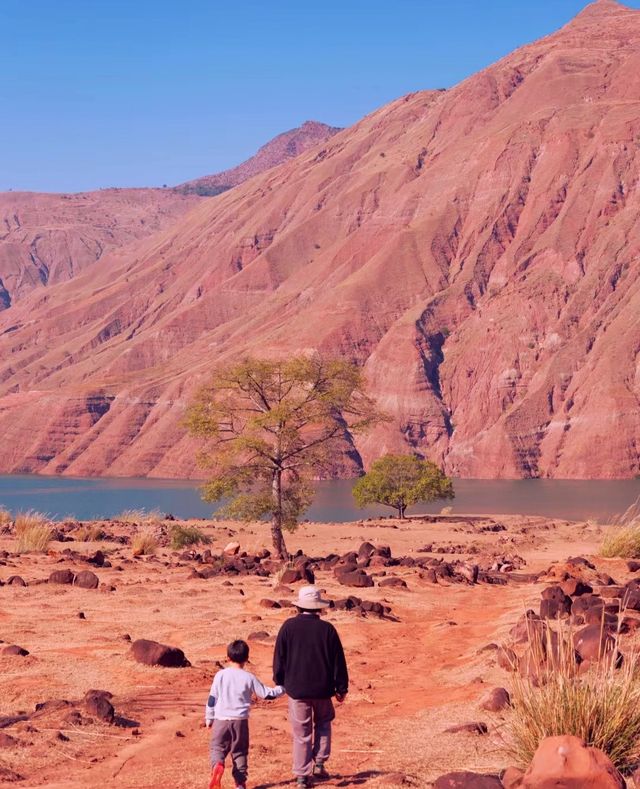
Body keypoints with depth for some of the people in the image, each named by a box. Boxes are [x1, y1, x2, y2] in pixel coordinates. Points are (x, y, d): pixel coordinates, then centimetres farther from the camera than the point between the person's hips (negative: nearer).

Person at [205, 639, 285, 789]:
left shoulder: (220, 675, -1)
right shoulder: (249, 678, -1)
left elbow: (212, 699, 2)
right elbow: (266, 693, 5)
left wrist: (209, 718, 12)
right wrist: (282, 689, 21)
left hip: (221, 720, -1)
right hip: (240, 721, 1)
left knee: (218, 747, 7)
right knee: (239, 751, 11)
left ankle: (217, 765, -23)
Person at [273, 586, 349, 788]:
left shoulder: (289, 627, -5)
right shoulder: (327, 629, -6)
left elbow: (279, 658, 1)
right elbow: (338, 661, -1)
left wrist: (280, 682, 15)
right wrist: (341, 688, 8)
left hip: (296, 688, 0)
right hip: (322, 688, 0)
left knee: (301, 733, 6)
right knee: (323, 723, 22)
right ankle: (319, 764, 11)